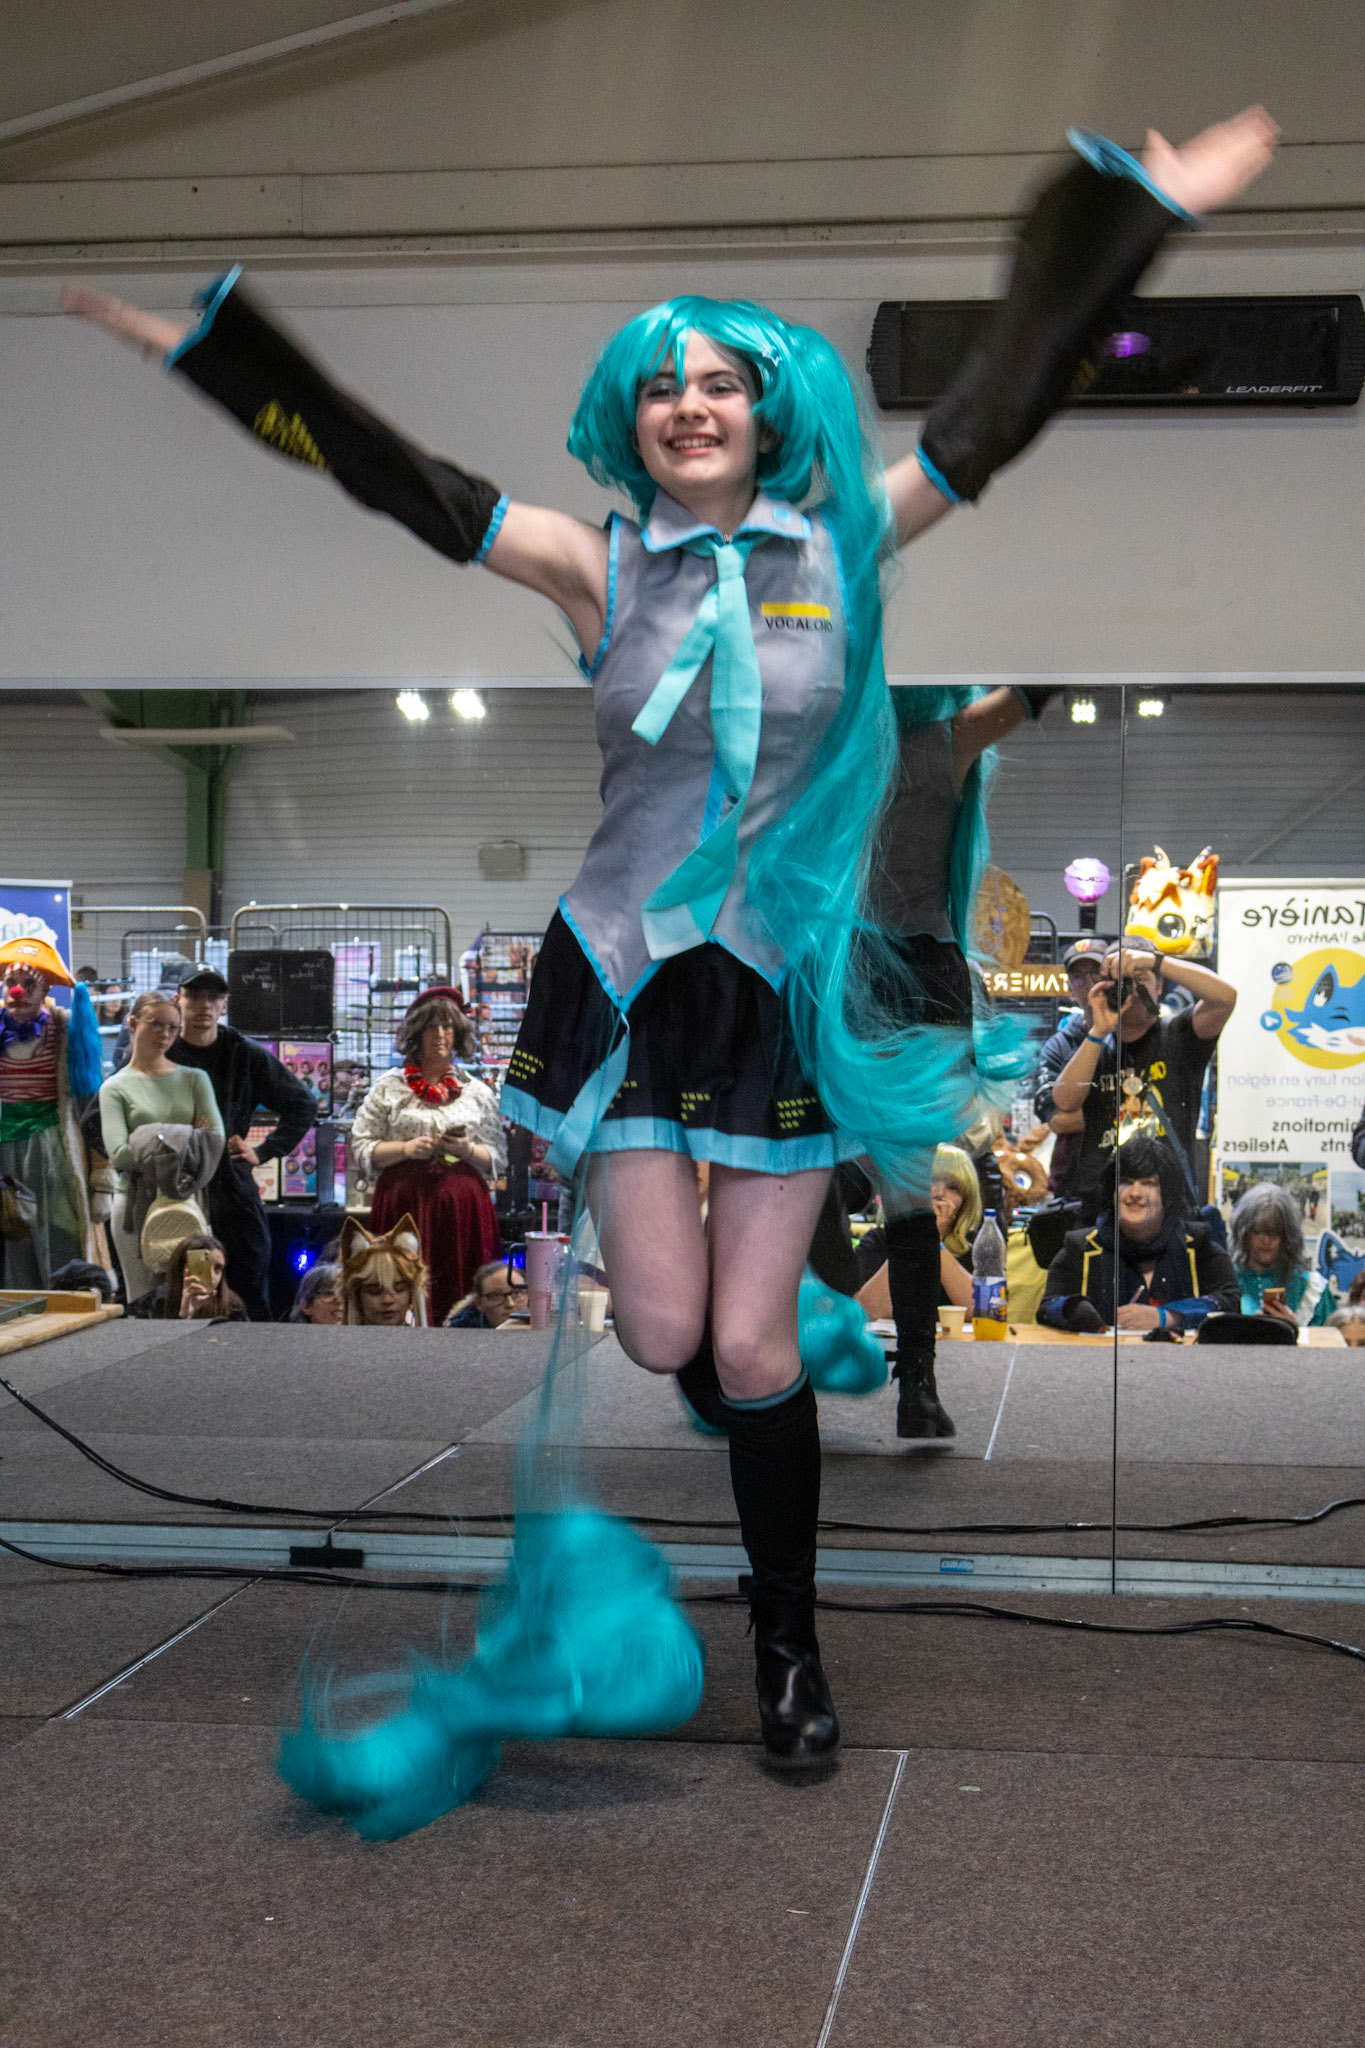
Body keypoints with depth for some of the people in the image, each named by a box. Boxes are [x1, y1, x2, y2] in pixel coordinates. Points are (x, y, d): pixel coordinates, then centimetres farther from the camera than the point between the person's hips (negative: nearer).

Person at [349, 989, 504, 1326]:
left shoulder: (478, 1092, 15)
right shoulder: (389, 1088, 11)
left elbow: (498, 1159, 14)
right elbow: (361, 1148, 8)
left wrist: (467, 1150, -5)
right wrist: (406, 1149, -7)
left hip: (462, 1208, 1)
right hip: (404, 1204, -1)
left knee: (460, 1297, -6)